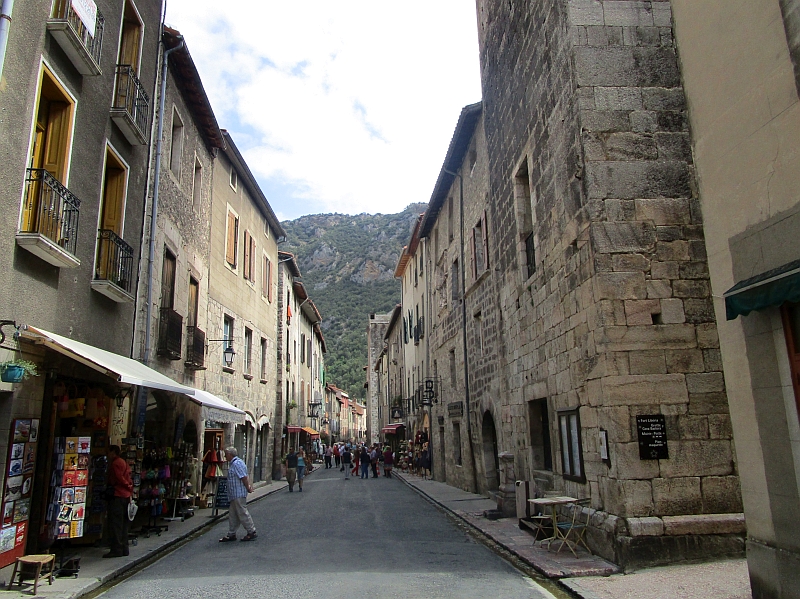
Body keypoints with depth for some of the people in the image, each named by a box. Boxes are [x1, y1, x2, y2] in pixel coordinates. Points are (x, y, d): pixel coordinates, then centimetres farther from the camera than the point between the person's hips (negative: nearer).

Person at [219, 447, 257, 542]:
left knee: (242, 513, -4)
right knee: (232, 515, 14)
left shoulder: (236, 464, -18)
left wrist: (248, 488, -14)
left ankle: (252, 532, 3)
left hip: (238, 494, -11)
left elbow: (244, 477, -22)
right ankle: (231, 534, 20)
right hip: (234, 495, 11)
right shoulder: (234, 463, 17)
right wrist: (249, 485, 11)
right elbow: (245, 476, 18)